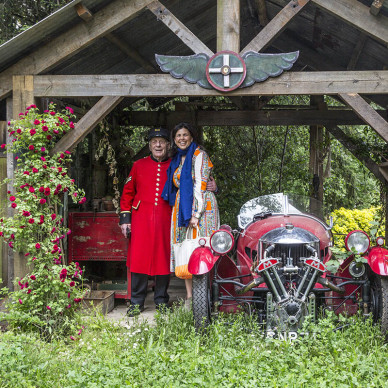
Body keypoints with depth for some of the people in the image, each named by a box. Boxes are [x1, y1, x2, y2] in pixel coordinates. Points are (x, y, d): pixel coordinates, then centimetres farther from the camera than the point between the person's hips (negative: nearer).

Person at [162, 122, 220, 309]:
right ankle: (189, 296, 5)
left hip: (200, 207, -7)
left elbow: (200, 185, -10)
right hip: (181, 209, 7)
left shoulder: (199, 155, -2)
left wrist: (196, 213, -16)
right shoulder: (177, 159, 20)